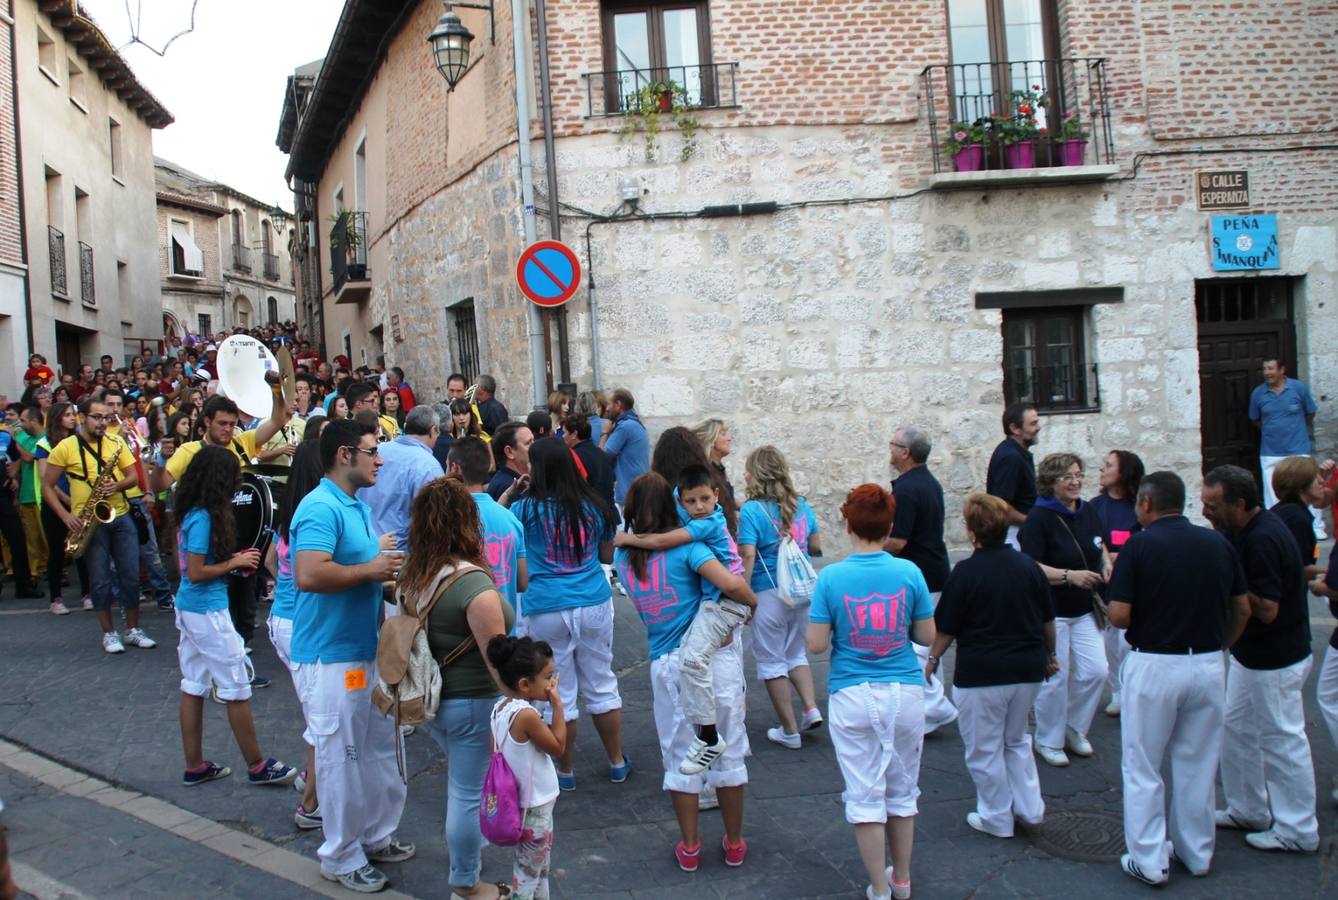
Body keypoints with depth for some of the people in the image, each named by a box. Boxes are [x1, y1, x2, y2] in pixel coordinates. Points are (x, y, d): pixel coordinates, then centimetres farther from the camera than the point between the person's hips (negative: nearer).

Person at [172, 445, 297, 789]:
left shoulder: (192, 514, 7)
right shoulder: (204, 518, -19)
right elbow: (196, 573, -21)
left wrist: (232, 560, 5)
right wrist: (233, 562, -11)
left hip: (188, 607, 9)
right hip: (208, 610, -9)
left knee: (194, 687, 12)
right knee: (237, 689, 1)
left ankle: (195, 766, 20)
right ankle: (257, 766, 10)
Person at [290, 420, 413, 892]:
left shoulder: (358, 506, 12)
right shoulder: (321, 508, -20)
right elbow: (310, 575, -33)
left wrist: (384, 566, 6)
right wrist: (370, 570, -21)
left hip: (366, 649, 10)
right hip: (332, 656, -10)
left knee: (378, 751, 18)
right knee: (342, 759, 3)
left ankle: (376, 836, 34)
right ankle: (341, 857, 18)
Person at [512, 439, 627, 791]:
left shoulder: (525, 509, -7)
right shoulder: (594, 507, 5)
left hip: (545, 610, -3)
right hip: (594, 604, 3)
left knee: (560, 694, 9)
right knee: (602, 685, 16)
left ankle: (566, 771, 21)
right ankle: (617, 762, 28)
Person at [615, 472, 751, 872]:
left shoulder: (623, 556, 6)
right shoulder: (684, 544, -8)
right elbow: (731, 583, -19)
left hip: (667, 663, 3)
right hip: (713, 656, -2)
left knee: (680, 757, 15)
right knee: (729, 752, 13)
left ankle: (689, 847, 23)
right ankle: (734, 844, 24)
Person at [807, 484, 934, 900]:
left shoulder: (831, 577, -10)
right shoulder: (908, 572, -6)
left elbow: (816, 644, -9)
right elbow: (927, 635, 0)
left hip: (852, 697, -2)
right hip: (905, 693, 2)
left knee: (865, 795, 8)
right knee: (902, 791, 18)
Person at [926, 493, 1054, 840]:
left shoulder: (966, 572, -14)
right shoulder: (1028, 565, 0)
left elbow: (945, 628, -8)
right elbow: (1048, 620, 10)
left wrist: (933, 659, 9)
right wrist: (1050, 655, 26)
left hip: (982, 673, -5)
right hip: (1028, 669, 6)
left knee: (984, 749, 10)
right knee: (1016, 740, 24)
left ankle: (996, 818, 20)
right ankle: (1030, 807, 22)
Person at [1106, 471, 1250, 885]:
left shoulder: (1138, 546, -12)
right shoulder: (1218, 544, 2)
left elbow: (1118, 616, -15)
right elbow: (1242, 609, 8)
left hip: (1154, 665, -4)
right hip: (1208, 665, 5)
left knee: (1142, 768, 8)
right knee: (1199, 766, 17)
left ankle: (1149, 861, 11)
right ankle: (1196, 853, 29)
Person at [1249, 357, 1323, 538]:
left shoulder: (1299, 388, -4)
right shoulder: (1258, 393, 0)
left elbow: (1310, 414, 9)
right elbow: (1254, 419, 15)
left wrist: (1297, 430, 15)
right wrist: (1271, 430, 10)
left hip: (1299, 450, -2)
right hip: (1270, 454, 2)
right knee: (1272, 495, 5)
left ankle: (1317, 528, 9)